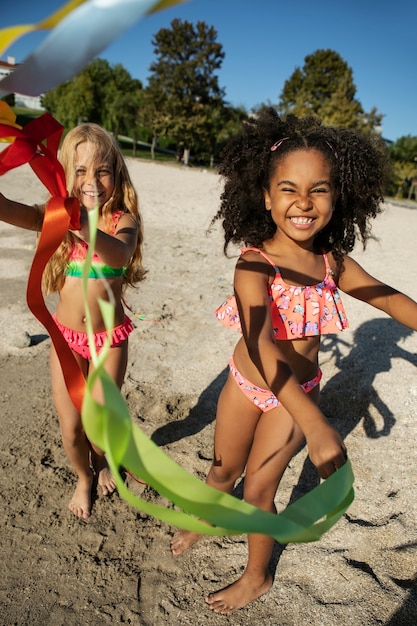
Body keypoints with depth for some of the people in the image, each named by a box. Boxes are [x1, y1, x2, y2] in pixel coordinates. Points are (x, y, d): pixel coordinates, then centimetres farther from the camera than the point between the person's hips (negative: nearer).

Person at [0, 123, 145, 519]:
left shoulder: (123, 220, -13)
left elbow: (120, 253, -37)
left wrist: (88, 228, -58)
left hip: (109, 338, -1)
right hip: (66, 337, 2)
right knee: (71, 427, 10)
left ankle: (101, 461, 49)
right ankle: (84, 478, 43)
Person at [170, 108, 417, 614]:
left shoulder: (333, 261, -14)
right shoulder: (255, 263, -28)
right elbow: (260, 343, -42)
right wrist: (315, 425, -50)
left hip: (296, 396, 1)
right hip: (247, 384, -1)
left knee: (258, 489, 12)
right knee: (224, 469, 22)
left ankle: (257, 576, 42)